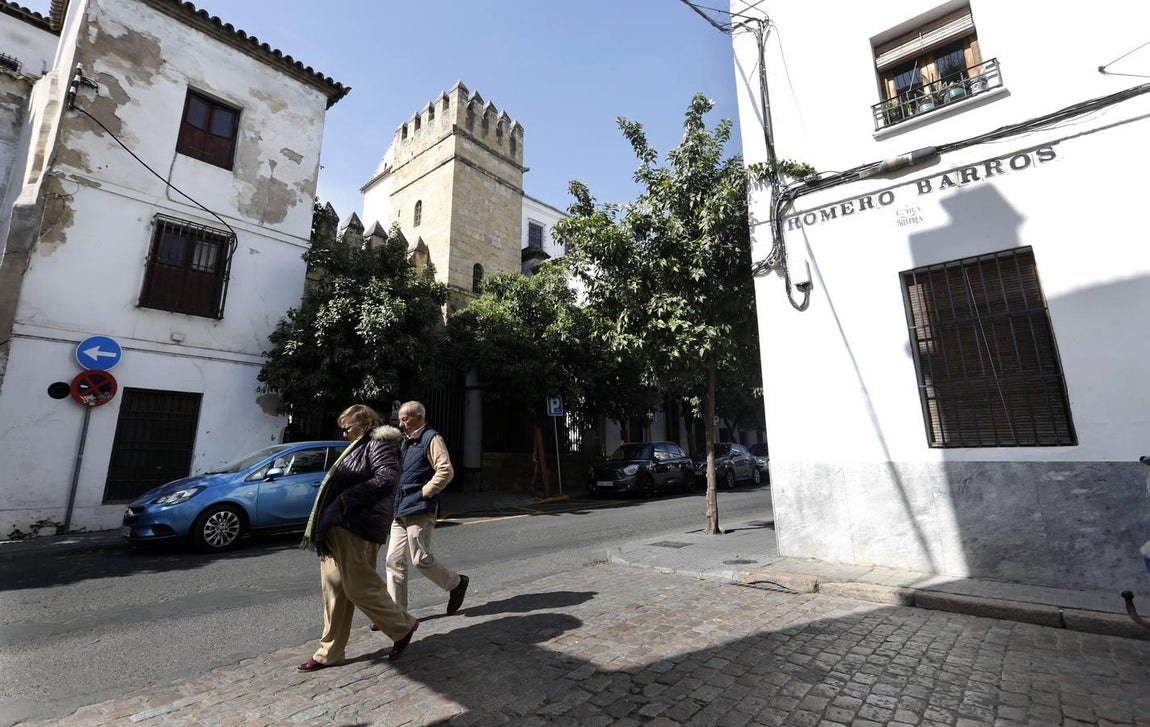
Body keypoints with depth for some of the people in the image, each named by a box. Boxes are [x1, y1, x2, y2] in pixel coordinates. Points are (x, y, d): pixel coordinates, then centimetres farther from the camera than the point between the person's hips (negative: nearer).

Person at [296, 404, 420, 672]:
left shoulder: (379, 442, -9)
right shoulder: (360, 445, 21)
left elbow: (387, 477, -22)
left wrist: (347, 498, -19)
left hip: (356, 528, -10)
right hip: (337, 527, 10)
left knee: (359, 586, -3)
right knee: (334, 588, 12)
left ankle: (402, 626, 16)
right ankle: (329, 652, 23)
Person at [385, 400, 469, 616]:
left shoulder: (431, 439, -8)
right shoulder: (407, 442, 19)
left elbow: (446, 471, -19)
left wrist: (424, 492, -16)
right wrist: (397, 501, 16)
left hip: (419, 511, -9)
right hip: (401, 511, 9)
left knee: (421, 559, -4)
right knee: (394, 561, 7)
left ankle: (456, 583, 19)